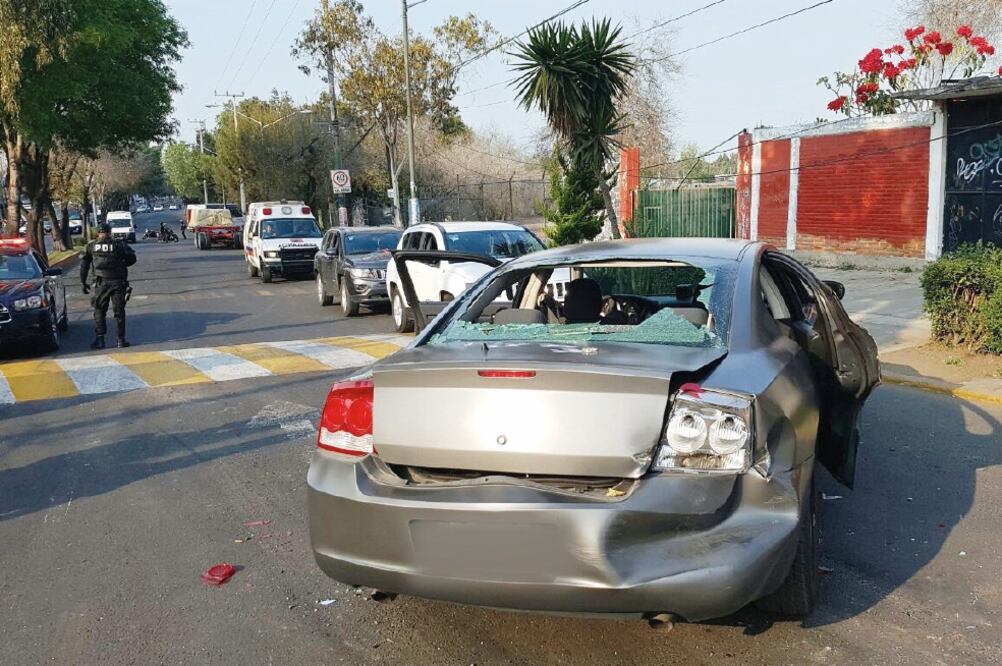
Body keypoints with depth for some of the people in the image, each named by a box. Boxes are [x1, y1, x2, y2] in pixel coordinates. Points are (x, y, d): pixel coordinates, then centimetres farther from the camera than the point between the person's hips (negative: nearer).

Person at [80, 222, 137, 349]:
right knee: (119, 311, 8)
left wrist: (84, 283, 15)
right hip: (118, 282, 0)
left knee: (99, 311, 10)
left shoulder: (92, 246, 7)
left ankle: (99, 339, 6)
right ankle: (121, 339, 7)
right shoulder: (119, 244, 2)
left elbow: (84, 265, 8)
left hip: (101, 283, 1)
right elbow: (132, 258, -2)